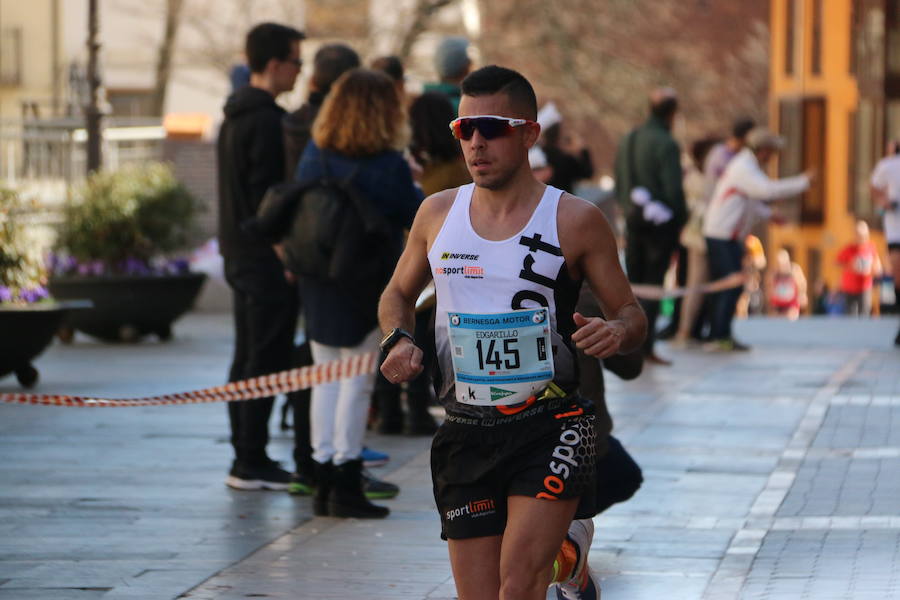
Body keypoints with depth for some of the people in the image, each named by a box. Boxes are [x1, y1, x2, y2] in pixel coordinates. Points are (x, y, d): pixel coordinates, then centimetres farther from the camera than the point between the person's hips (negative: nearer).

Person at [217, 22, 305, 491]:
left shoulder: (235, 116, 15)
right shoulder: (267, 121, -17)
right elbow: (269, 194, -21)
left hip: (238, 253, 10)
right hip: (266, 259, -10)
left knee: (247, 358, 13)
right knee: (267, 360, -6)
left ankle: (245, 456, 17)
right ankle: (252, 463, -6)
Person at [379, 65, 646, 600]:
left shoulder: (575, 220, -2)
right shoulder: (438, 213, 7)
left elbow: (631, 314, 2)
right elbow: (398, 294, 21)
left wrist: (616, 332, -20)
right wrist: (399, 340, 1)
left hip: (551, 429, -4)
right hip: (466, 435, 4)